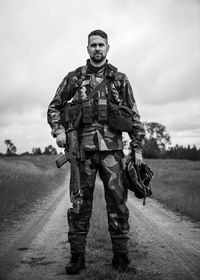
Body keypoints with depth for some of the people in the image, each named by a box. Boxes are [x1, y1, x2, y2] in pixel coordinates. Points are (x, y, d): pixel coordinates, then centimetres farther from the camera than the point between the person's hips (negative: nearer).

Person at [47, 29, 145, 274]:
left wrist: (137, 147, 4)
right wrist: (58, 130, -5)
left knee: (117, 201, 0)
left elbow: (133, 115, 10)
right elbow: (54, 107, 14)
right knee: (80, 202, 2)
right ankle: (77, 255, 11)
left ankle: (120, 254, 10)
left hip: (112, 148, 0)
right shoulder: (74, 77, 10)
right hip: (83, 147, 0)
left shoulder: (119, 79, 11)